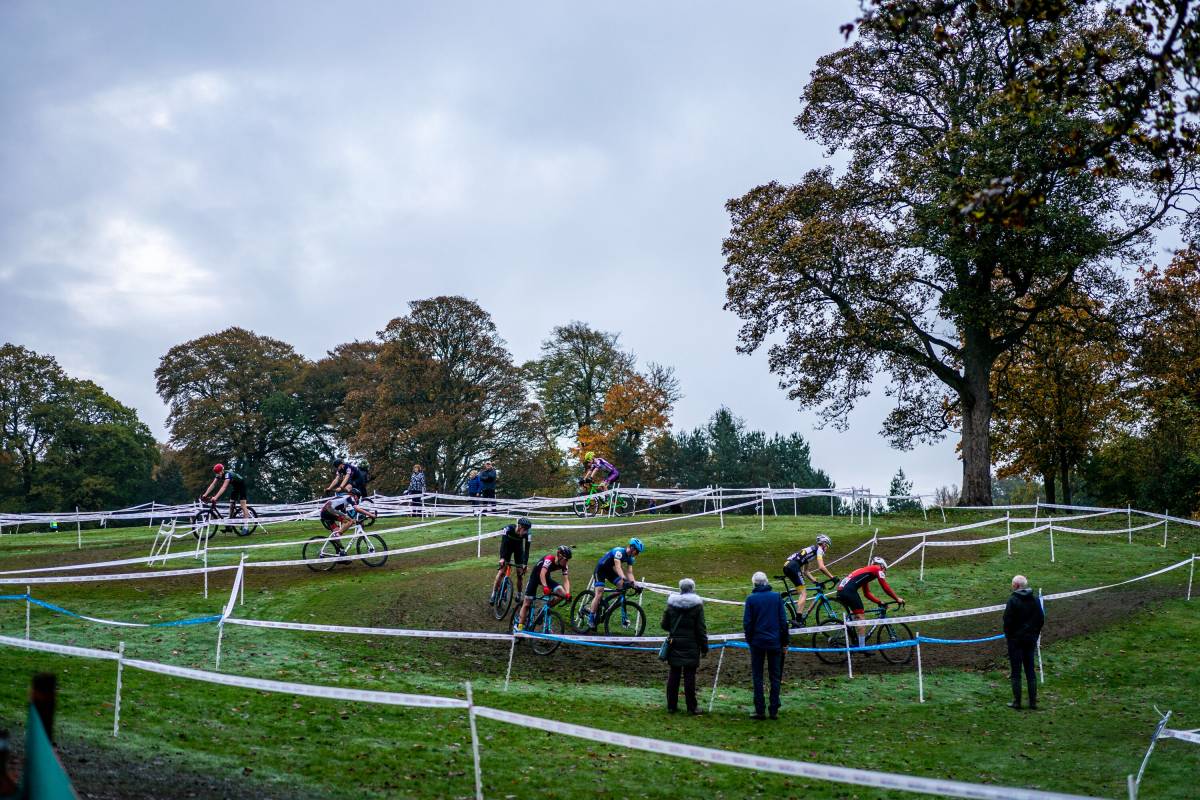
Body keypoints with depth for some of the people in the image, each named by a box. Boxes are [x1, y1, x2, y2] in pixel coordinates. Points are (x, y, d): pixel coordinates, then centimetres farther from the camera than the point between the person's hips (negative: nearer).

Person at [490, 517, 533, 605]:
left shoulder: (527, 534, -29)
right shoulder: (508, 529, -36)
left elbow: (526, 549, -28)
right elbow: (503, 543, -41)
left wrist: (525, 564, -37)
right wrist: (502, 558, -53)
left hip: (518, 548, 2)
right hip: (507, 547, -2)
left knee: (520, 572, -6)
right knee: (501, 571, -12)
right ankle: (494, 595, -7)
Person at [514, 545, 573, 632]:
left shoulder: (563, 565, -15)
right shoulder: (549, 559, -33)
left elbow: (566, 580, -19)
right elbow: (542, 574, -46)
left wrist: (567, 594, -35)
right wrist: (545, 587, -61)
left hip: (546, 577, 6)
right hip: (535, 576, -6)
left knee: (562, 594, -15)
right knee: (527, 603, -7)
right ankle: (519, 626, 0)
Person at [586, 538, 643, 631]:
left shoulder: (630, 558, -5)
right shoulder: (619, 551, -30)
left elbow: (629, 572, -8)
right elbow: (618, 567, -41)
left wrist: (634, 584, -24)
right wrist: (624, 579, -55)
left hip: (610, 571, 8)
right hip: (600, 570, -8)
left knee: (623, 586, -12)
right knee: (599, 594, -16)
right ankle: (591, 618, -10)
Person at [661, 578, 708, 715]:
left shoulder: (671, 603, 1)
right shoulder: (697, 605, -7)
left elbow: (664, 625, 6)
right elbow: (701, 629, -7)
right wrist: (704, 647, 0)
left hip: (674, 643, 3)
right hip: (691, 645, -3)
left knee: (673, 674, 9)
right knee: (689, 675, 0)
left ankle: (671, 705, 13)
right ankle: (691, 707, 3)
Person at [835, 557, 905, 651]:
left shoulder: (865, 570, 32)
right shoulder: (878, 569, 9)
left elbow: (867, 594, 34)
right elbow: (886, 587, 3)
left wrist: (879, 602, 30)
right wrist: (897, 599, 11)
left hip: (840, 591, 9)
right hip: (849, 591, -9)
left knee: (857, 615, 23)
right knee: (860, 617, -2)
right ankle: (862, 647, -3)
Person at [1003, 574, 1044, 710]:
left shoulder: (1013, 600, -13)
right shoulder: (1035, 600, 6)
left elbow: (1008, 620, -13)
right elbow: (1041, 619, 10)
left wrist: (1007, 636, 0)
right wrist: (1035, 635, 17)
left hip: (1015, 639, -5)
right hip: (1030, 640, 6)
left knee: (1016, 671, 0)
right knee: (1030, 670, 10)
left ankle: (1017, 702, 1)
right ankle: (1033, 701, 11)